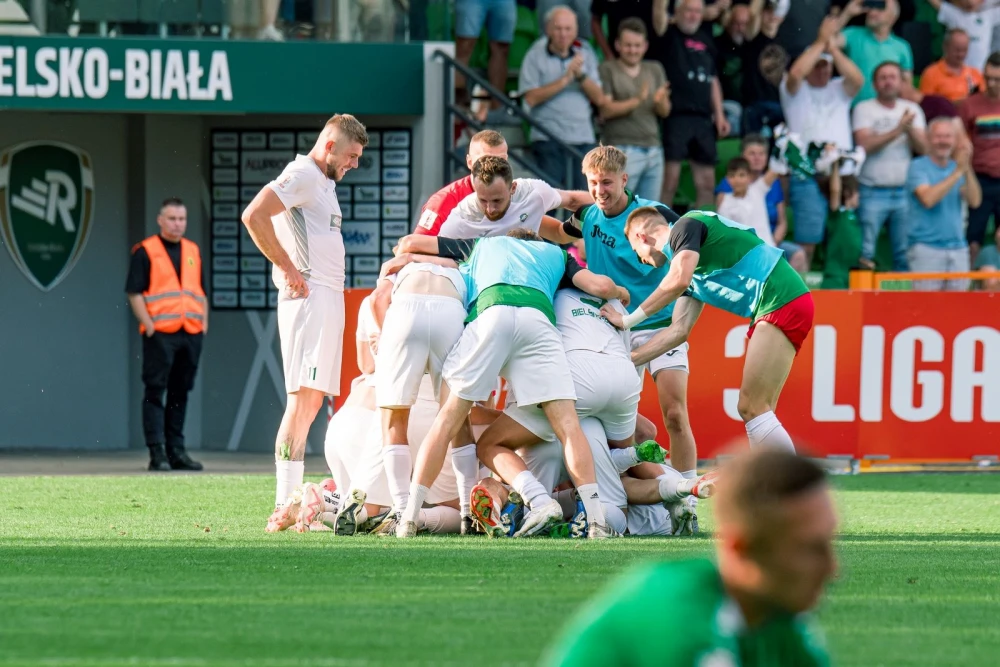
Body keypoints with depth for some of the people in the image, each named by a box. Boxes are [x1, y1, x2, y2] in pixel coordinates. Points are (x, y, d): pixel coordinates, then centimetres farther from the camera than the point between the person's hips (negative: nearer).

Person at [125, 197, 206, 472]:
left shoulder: (193, 251, 16)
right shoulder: (145, 252, -1)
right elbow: (134, 292, -5)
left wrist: (204, 322, 11)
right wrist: (148, 325, -13)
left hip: (191, 334, 6)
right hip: (160, 334, -6)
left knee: (180, 393, 10)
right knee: (155, 392, -5)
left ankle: (176, 450, 15)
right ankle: (157, 453, -6)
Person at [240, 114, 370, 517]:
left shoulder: (324, 183, 22)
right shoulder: (302, 174, -8)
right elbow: (254, 216, -20)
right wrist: (288, 268, -16)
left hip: (329, 300, 10)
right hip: (308, 298, -10)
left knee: (313, 398, 8)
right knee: (303, 397, -15)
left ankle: (292, 499, 9)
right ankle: (285, 504, -20)